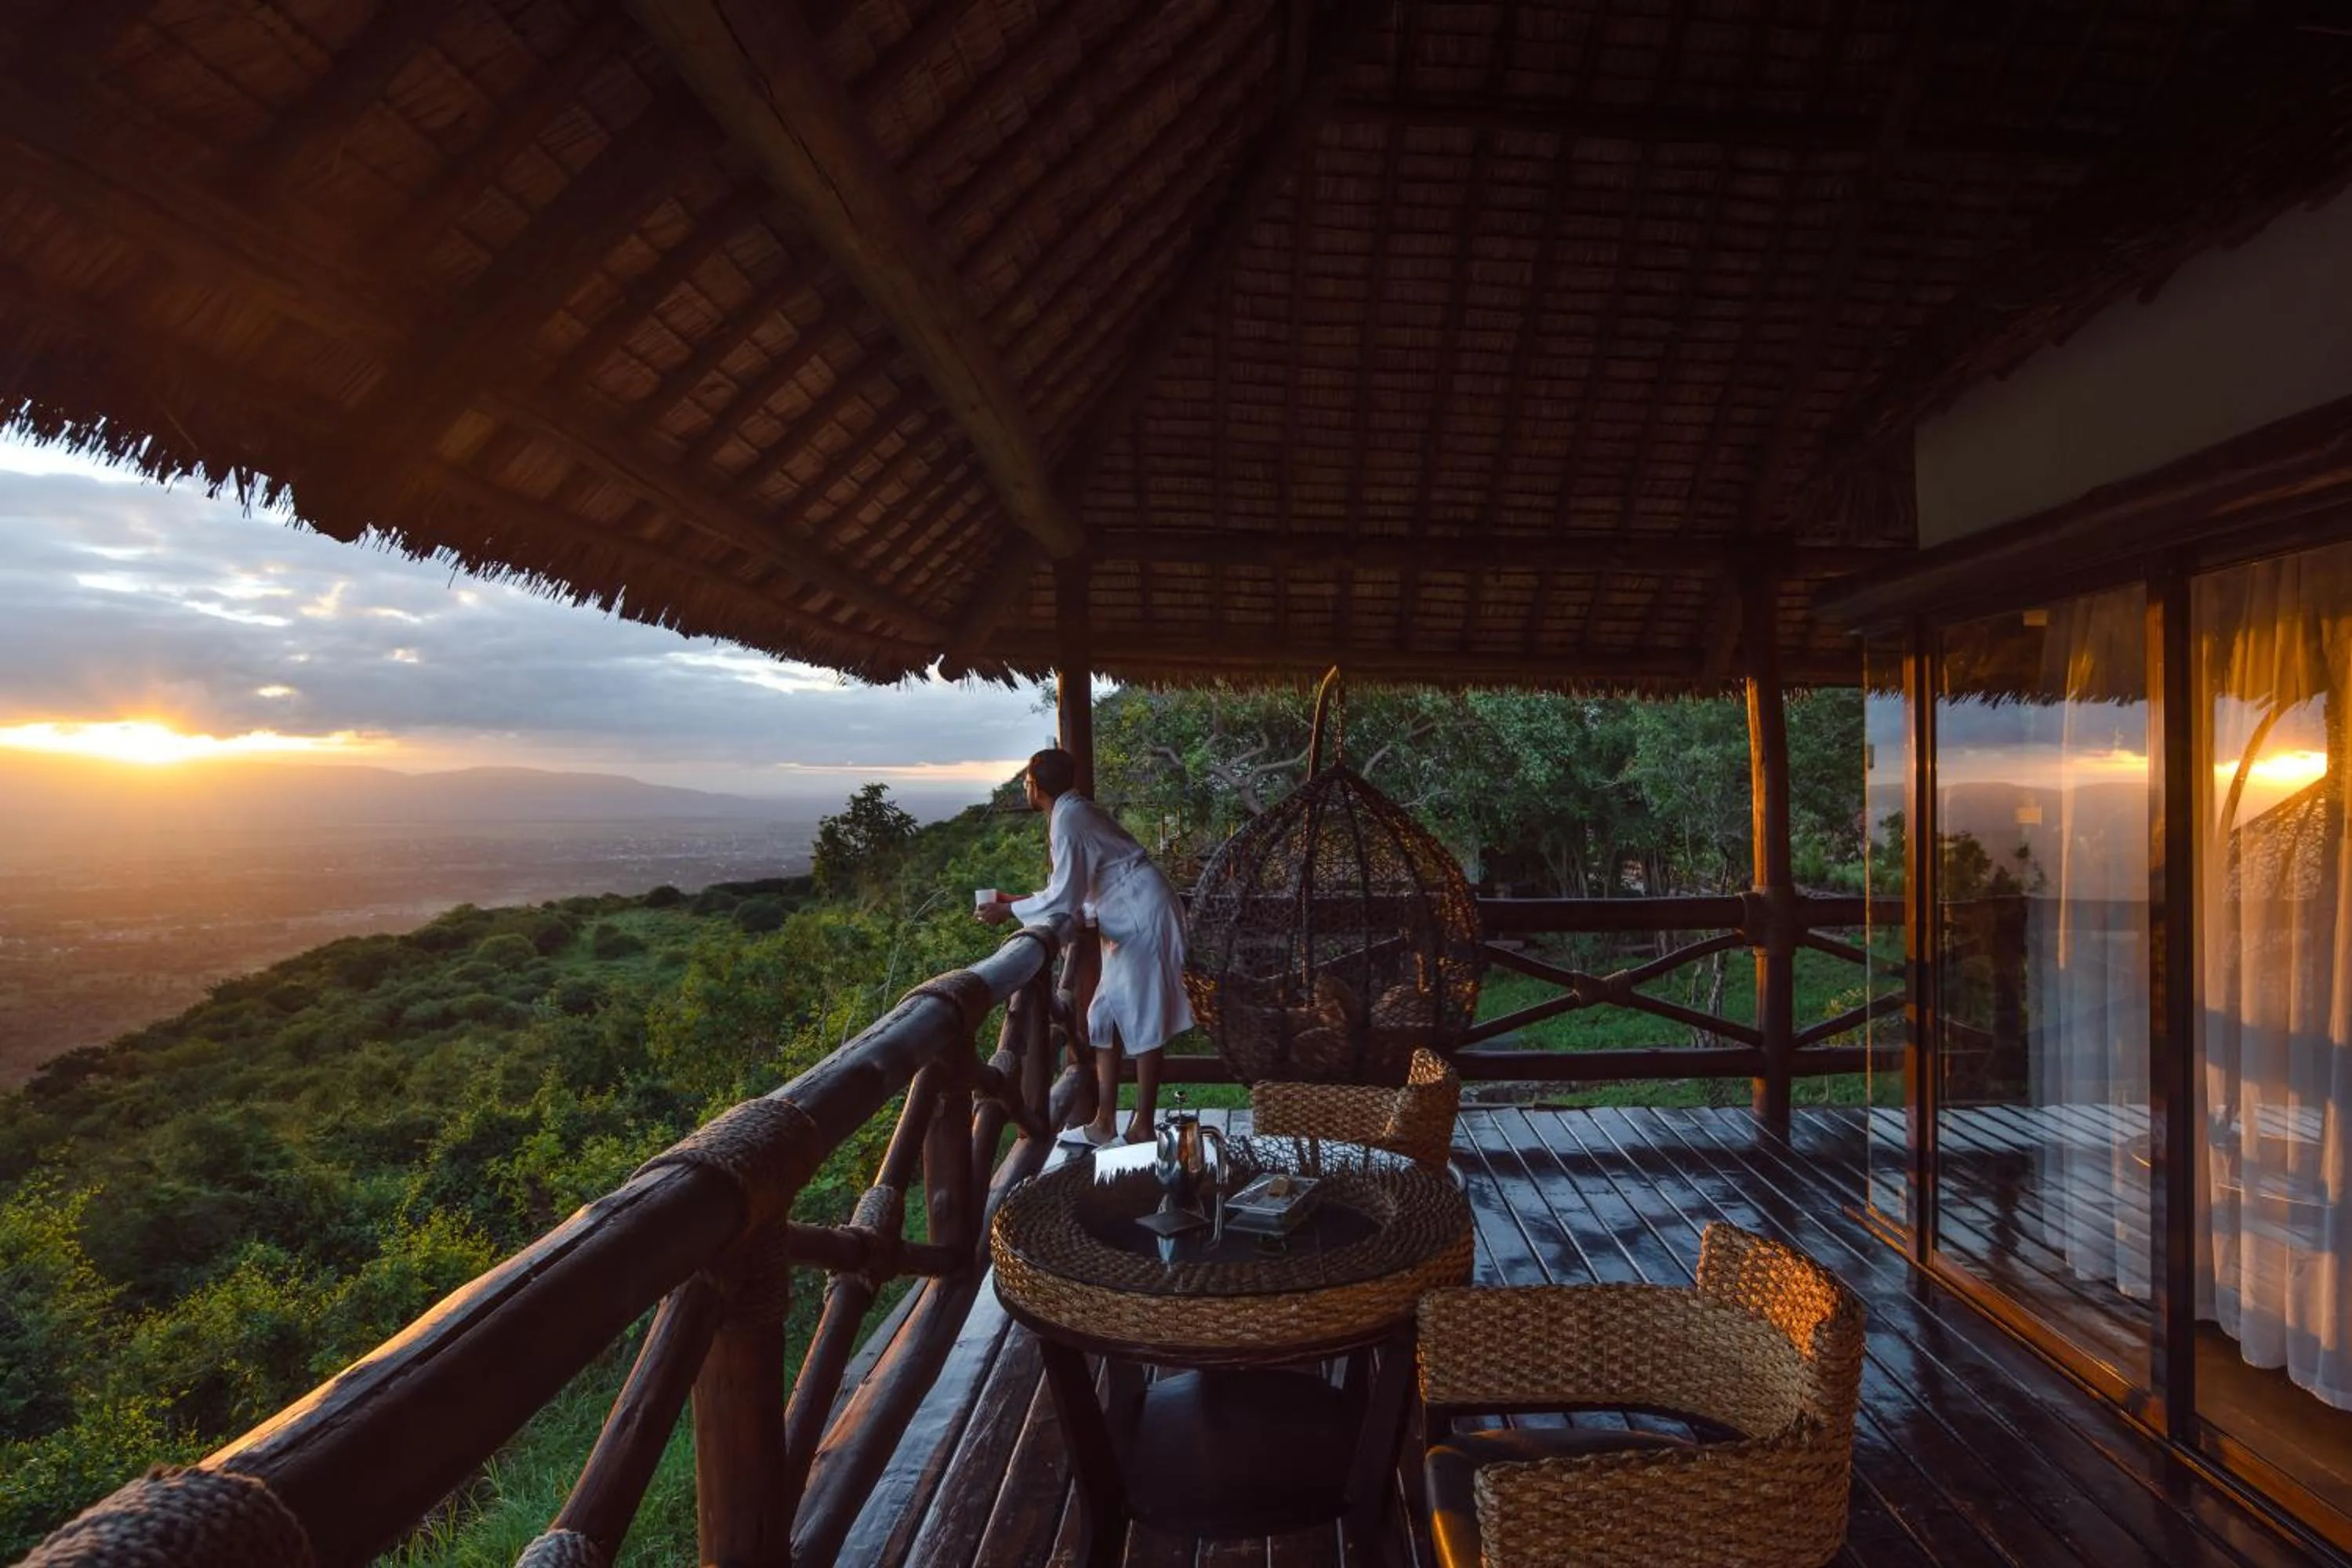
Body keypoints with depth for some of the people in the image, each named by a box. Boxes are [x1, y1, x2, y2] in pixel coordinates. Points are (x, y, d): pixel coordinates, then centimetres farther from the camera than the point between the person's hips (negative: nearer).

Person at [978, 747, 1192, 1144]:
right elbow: (1073, 891, 17)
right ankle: (1105, 1119, 17)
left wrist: (1009, 911, -9)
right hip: (1130, 922, 10)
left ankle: (1143, 1126, 6)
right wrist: (1016, 903, 15)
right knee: (1107, 1018, 11)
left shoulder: (1067, 820, -17)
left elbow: (1064, 898, -20)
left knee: (1142, 1022, -3)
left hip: (1144, 921, -10)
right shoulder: (1074, 811, 13)